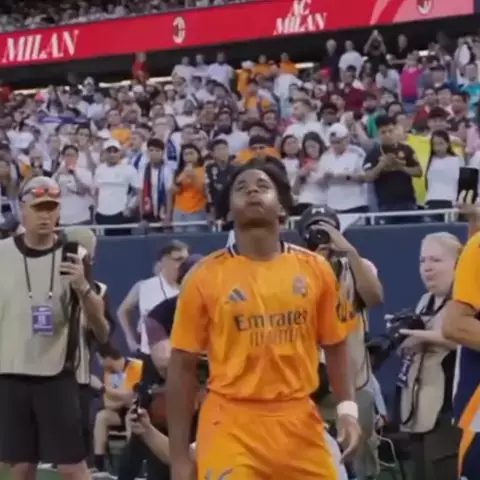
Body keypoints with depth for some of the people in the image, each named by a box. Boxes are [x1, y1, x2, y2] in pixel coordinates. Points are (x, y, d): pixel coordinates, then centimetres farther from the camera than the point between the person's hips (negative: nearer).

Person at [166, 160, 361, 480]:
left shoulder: (315, 269, 5)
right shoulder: (206, 277, -1)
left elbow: (335, 345, 15)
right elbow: (183, 367, 2)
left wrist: (347, 408, 1)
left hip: (299, 424, 3)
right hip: (231, 427, -3)